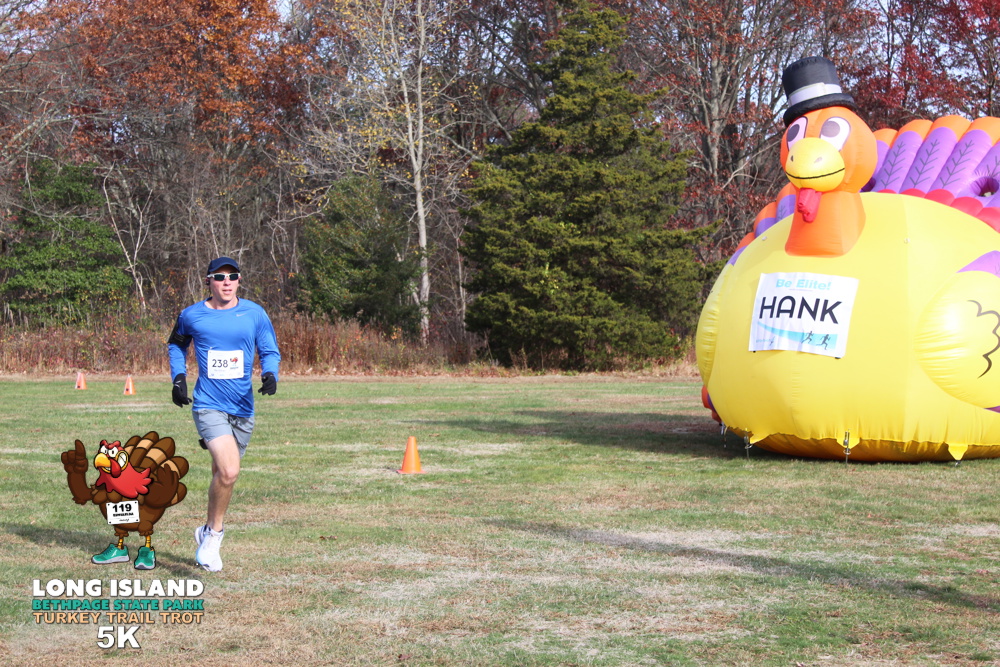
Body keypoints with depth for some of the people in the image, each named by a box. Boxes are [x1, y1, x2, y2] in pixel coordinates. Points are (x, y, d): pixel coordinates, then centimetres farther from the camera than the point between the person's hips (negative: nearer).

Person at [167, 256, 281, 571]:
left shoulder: (255, 314, 0)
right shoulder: (191, 316, 0)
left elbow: (270, 352, 8)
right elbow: (176, 344, 19)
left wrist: (270, 375, -13)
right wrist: (178, 377, 6)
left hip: (242, 409, 3)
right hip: (208, 406, -3)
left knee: (222, 474, 14)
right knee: (228, 472, -22)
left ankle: (208, 532, 36)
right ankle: (215, 531, -1)